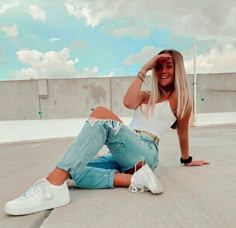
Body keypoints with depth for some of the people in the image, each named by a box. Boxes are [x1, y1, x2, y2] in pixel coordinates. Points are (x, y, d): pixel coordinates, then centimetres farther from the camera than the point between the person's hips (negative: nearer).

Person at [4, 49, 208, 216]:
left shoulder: (181, 100, 13)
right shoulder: (146, 96, 26)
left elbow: (183, 133, 22)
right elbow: (128, 103, 3)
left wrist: (187, 160, 32)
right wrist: (144, 70, 6)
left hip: (145, 154, -5)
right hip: (123, 155, 6)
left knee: (101, 114, -32)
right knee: (74, 171, -21)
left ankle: (53, 186, -41)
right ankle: (134, 179, -25)